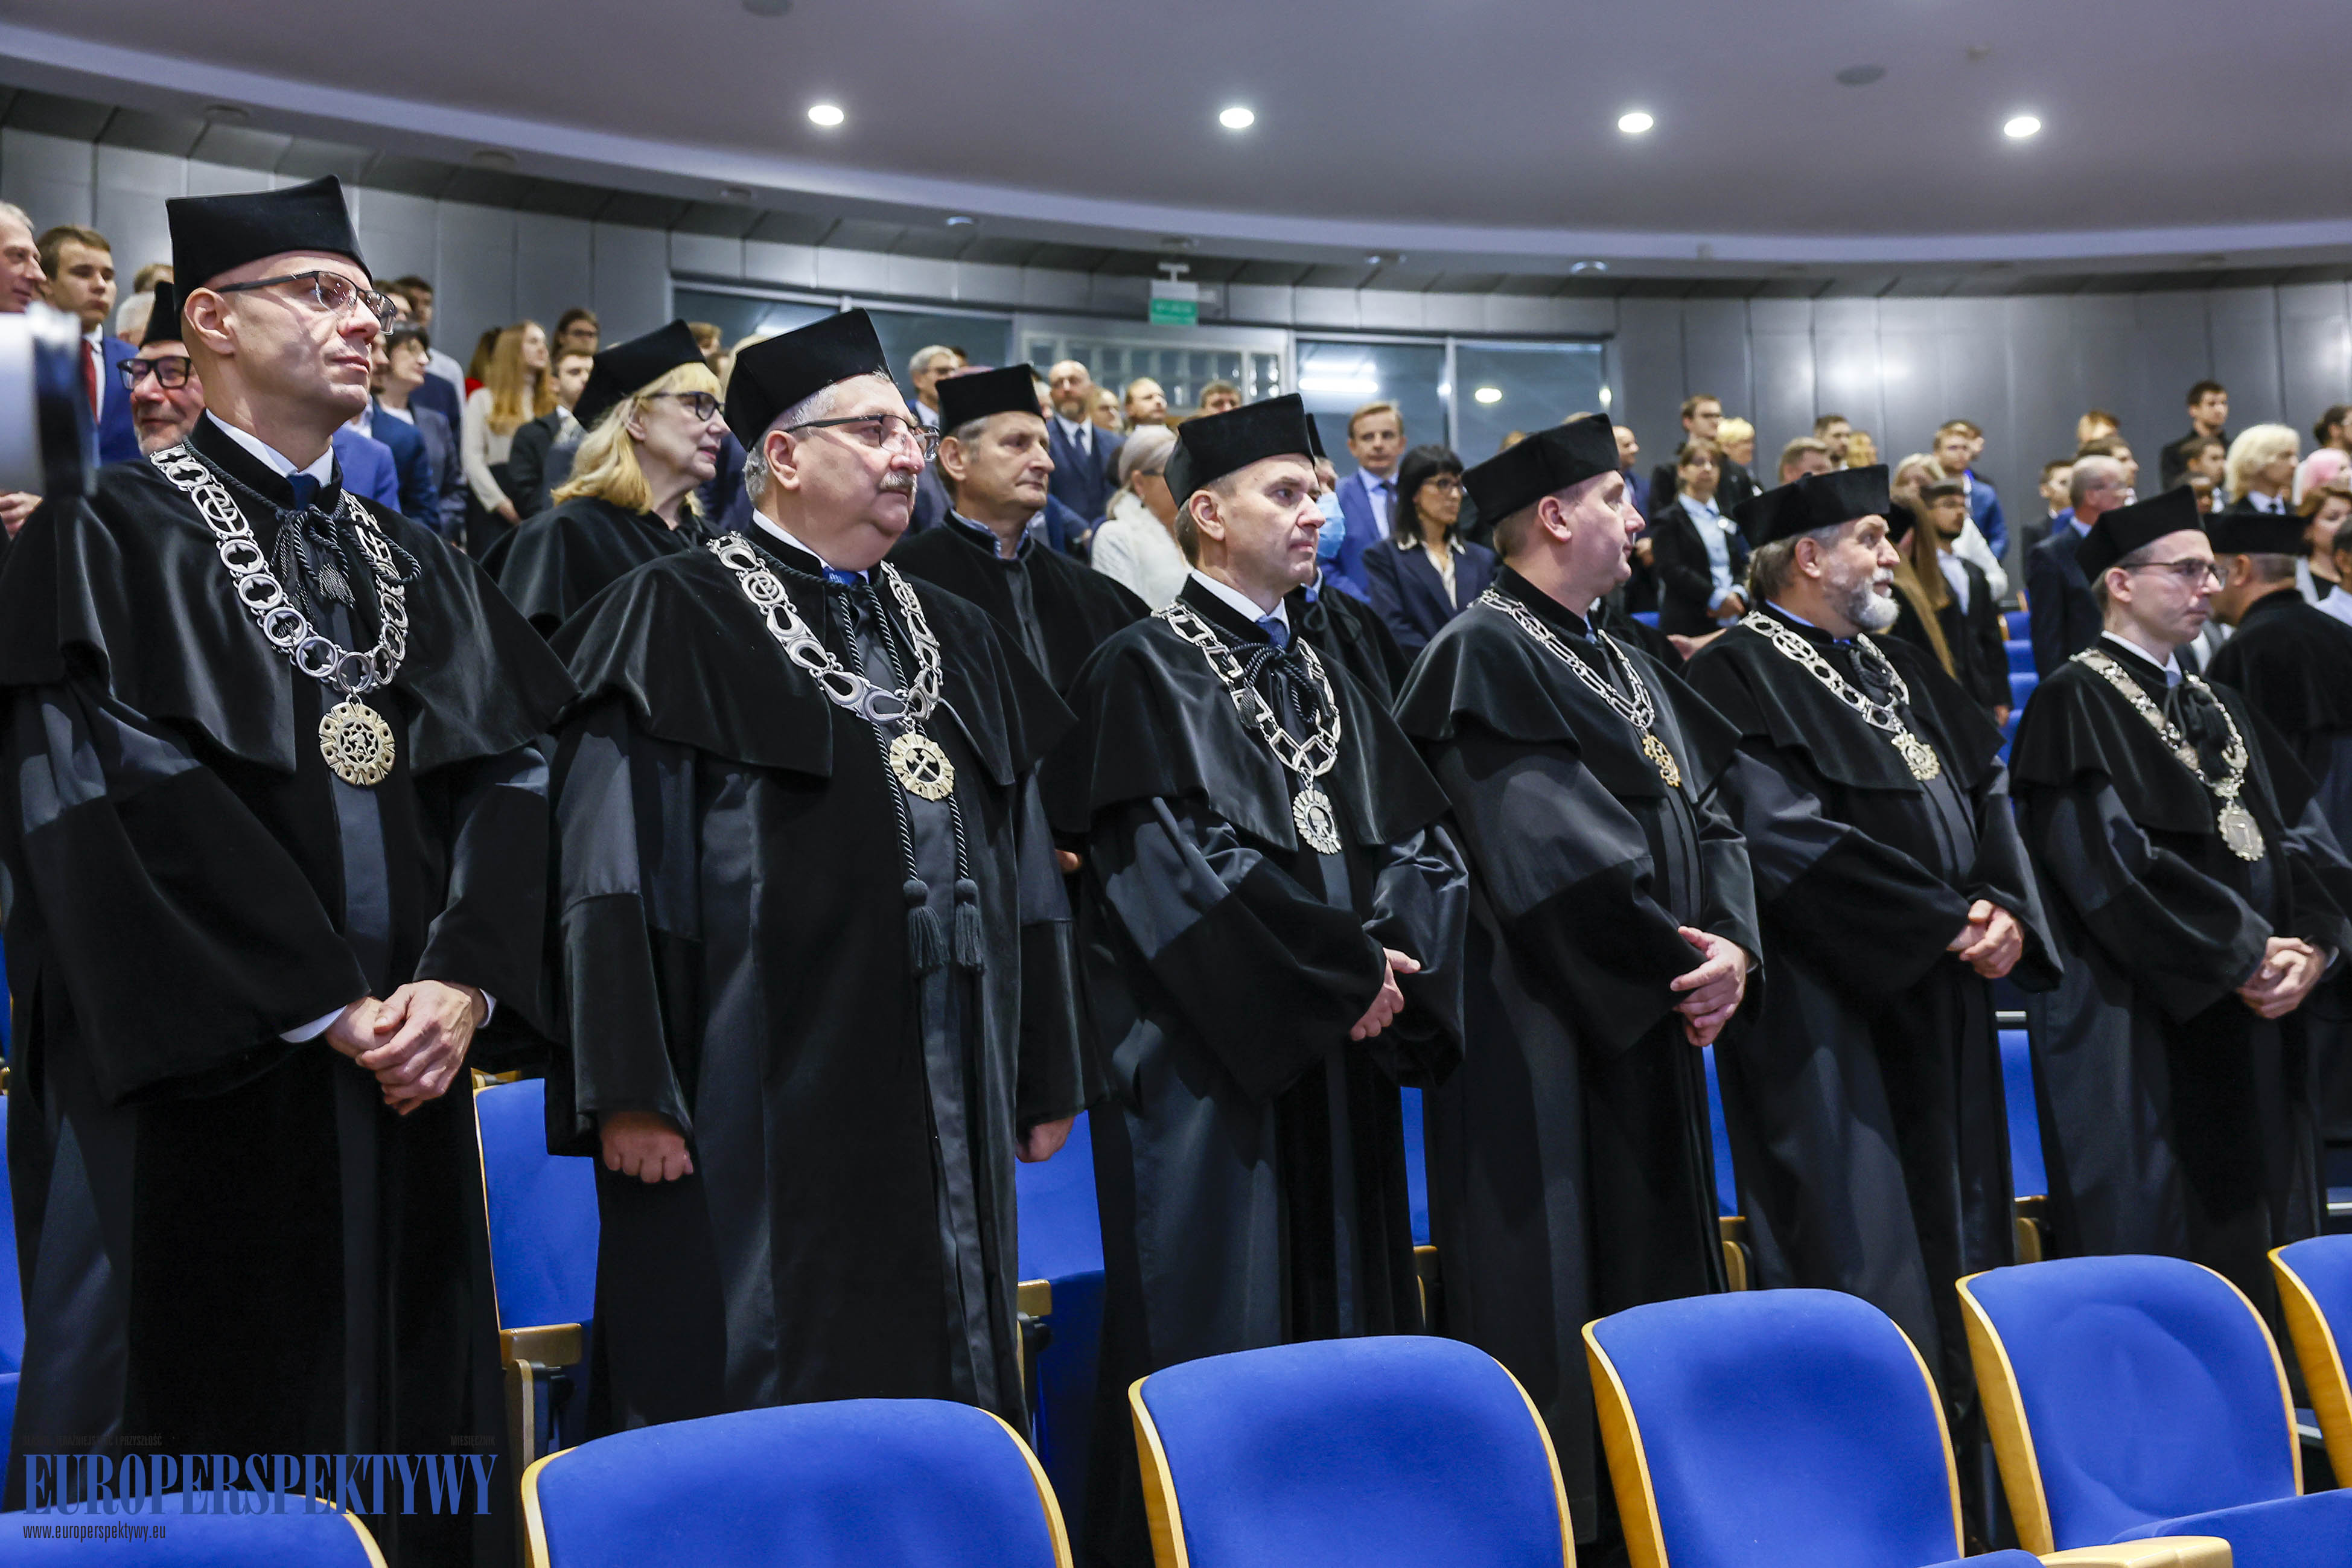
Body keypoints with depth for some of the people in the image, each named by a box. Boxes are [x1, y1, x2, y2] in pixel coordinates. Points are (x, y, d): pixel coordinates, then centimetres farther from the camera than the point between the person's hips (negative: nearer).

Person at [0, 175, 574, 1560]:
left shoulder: (422, 568, 17)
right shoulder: (113, 542, 0)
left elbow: (517, 773, 6)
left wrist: (463, 981, -10)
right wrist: (327, 1010, -15)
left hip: (408, 1081, 5)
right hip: (197, 1095, -5)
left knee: (410, 1418, 9)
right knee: (206, 1430, 2)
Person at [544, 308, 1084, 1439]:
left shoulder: (955, 640, 16)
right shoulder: (675, 619, -3)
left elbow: (1025, 877, 17)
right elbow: (613, 873, -10)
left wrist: (1046, 1080, 14)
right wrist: (629, 1091, -17)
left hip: (946, 1122, 6)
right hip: (757, 1122, -6)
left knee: (936, 1390, 12)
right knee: (755, 1410, 1)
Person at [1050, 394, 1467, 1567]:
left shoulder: (1322, 677, 17)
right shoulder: (1147, 669, -6)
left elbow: (1418, 842, 11)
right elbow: (1175, 859, -17)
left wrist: (1394, 954, -9)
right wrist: (1345, 968, -15)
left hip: (1337, 1053, 7)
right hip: (1211, 1060, -7)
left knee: (1342, 1303, 12)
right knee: (1218, 1336, -3)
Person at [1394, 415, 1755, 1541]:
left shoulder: (1627, 669, 18)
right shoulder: (1486, 654, -11)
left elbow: (1705, 816, 12)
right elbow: (1550, 850, -19)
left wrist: (1729, 941, -6)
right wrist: (1679, 959, -14)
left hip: (1647, 1029, 9)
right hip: (1540, 1036, -9)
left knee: (1655, 1278, 13)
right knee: (1555, 1300, -4)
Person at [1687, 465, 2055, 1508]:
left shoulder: (1901, 669, 18)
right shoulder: (1742, 672, -9)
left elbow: (1986, 795, 14)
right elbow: (1786, 836, -19)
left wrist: (2005, 911, -5)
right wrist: (1945, 921, -15)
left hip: (1942, 1000, 8)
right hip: (1829, 1005, -8)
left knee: (1955, 1224, 11)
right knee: (1858, 1240, -6)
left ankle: (1958, 1448, 21)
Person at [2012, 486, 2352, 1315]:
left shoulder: (2219, 709, 18)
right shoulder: (2077, 703, -7)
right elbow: (2108, 860, -18)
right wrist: (2243, 956, -16)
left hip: (2250, 1028, 8)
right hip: (2138, 1032, -7)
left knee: (2248, 1234, 10)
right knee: (2152, 1233, -4)